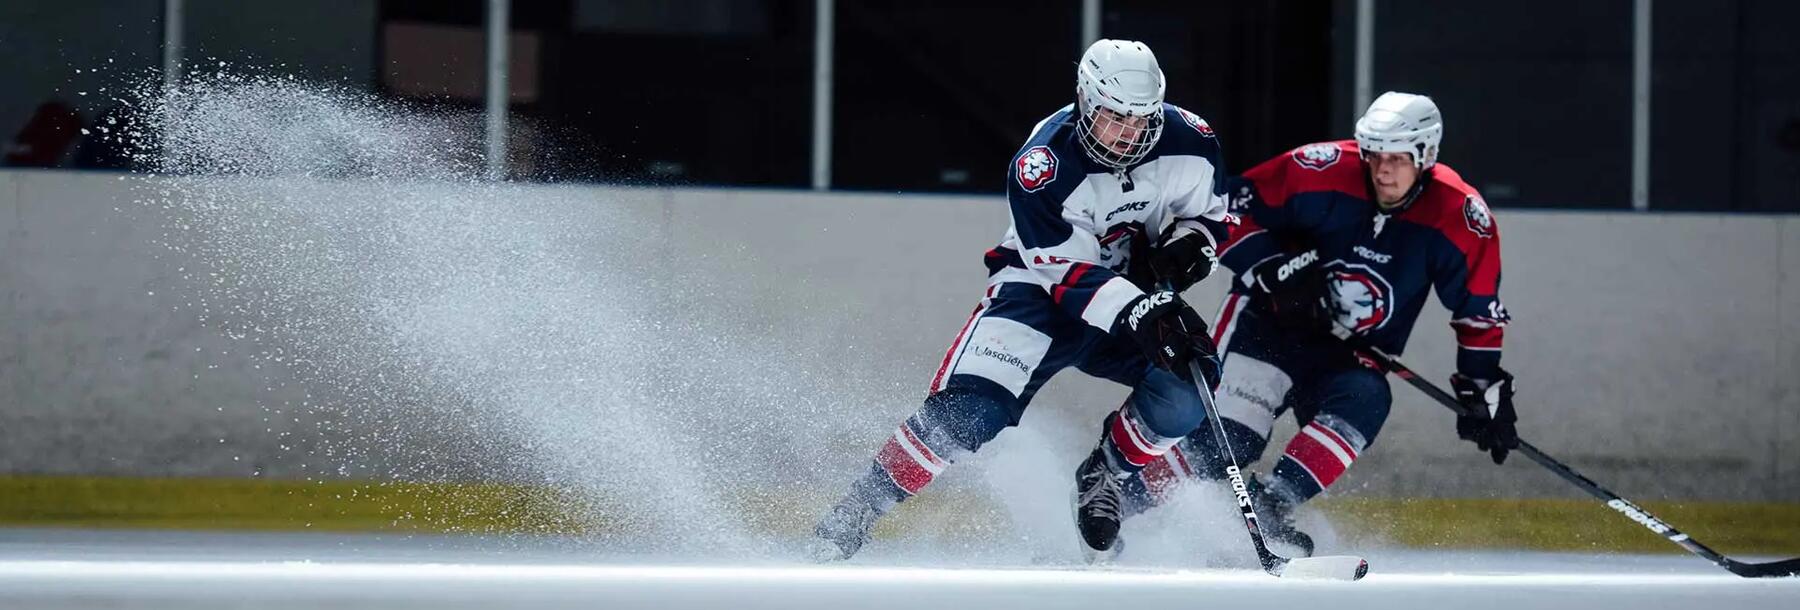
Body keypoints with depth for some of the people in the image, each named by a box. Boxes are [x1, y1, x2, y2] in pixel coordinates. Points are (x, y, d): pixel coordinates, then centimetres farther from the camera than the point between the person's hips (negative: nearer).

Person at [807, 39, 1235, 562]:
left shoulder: (1188, 142, -15)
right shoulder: (1040, 168, -28)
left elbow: (1212, 211, 4)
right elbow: (1070, 273, -28)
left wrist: (1192, 239, -19)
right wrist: (1142, 312, -42)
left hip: (1136, 291, 4)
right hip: (1042, 286, -4)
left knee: (1182, 398, -22)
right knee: (966, 412, -23)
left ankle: (1102, 475, 8)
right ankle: (853, 516, -13)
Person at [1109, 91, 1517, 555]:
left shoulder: (1459, 218, -11)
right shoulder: (1323, 170, -18)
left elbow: (1478, 313, 1)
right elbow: (1230, 209, -11)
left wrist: (1484, 393, -1)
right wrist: (1276, 267, -23)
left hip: (1352, 354, 3)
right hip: (1267, 320, -3)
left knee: (1366, 401, -29)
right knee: (1224, 436, -20)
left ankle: (1271, 501, -34)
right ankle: (1124, 501, -12)